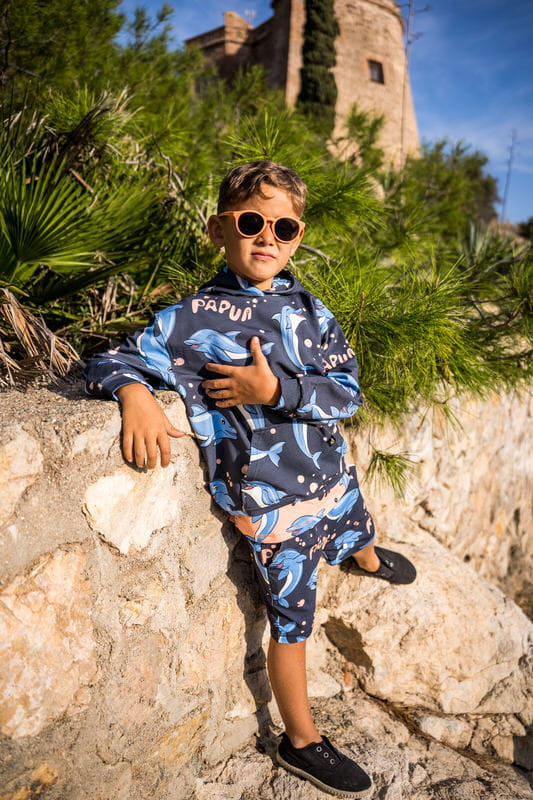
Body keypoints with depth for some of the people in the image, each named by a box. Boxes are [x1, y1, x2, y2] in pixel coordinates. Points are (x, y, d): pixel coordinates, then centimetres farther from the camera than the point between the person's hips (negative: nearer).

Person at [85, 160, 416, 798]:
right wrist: (134, 393, -32)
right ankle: (301, 743, 34)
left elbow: (347, 391, -8)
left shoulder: (307, 307, -2)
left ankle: (368, 559, 75)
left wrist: (275, 391, -25)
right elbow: (111, 362, -9)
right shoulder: (193, 320, -14)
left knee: (359, 532, 36)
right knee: (292, 624, 9)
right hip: (275, 503, -5)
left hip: (334, 475, 6)